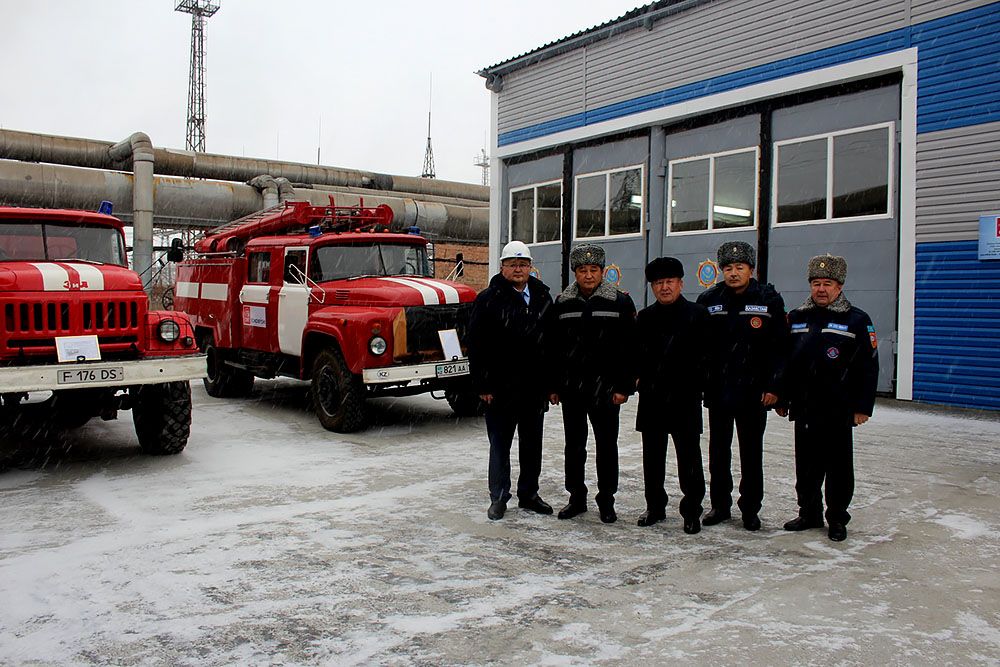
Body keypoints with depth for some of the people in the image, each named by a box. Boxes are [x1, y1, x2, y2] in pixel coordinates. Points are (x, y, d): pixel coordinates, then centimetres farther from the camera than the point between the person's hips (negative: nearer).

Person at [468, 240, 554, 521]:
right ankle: (498, 498, 17)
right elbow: (476, 345, -8)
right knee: (500, 445, 6)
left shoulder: (543, 298, 8)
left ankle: (528, 495, 26)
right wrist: (482, 385, -12)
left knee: (532, 445, 13)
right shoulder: (489, 299, -5)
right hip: (500, 389, -4)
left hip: (534, 389, 4)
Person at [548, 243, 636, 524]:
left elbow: (630, 348, -3)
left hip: (605, 388, -2)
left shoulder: (620, 302, -2)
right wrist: (553, 386, 5)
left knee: (606, 445, 6)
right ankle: (577, 497, 25)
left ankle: (606, 500, 19)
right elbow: (552, 348, 9)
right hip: (571, 387, 3)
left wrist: (624, 387, -8)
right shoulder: (562, 303, 6)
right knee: (573, 445, 11)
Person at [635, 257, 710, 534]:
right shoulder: (645, 317, 10)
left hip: (684, 399, -4)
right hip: (652, 399, 4)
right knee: (652, 456, 11)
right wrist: (643, 379, 1)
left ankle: (692, 511, 13)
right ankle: (655, 507, 25)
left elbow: (705, 355, -4)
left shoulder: (697, 314, -2)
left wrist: (696, 388, -8)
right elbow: (639, 354, 13)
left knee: (689, 457, 0)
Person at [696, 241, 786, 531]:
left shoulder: (769, 300, -3)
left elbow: (778, 347, -3)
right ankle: (720, 505, 24)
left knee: (752, 452, 8)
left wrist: (772, 387, -8)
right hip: (718, 390, 2)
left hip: (754, 391, -2)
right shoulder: (708, 300, 3)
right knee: (718, 450, 11)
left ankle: (750, 509, 20)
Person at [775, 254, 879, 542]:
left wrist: (862, 407, -8)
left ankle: (837, 519, 19)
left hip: (838, 410, -4)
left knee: (839, 467, 6)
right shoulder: (796, 318, 10)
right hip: (803, 408, 4)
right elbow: (783, 361, 14)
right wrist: (781, 398, 12)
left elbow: (869, 366, -4)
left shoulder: (857, 320, -2)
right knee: (806, 466, 12)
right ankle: (809, 513, 26)